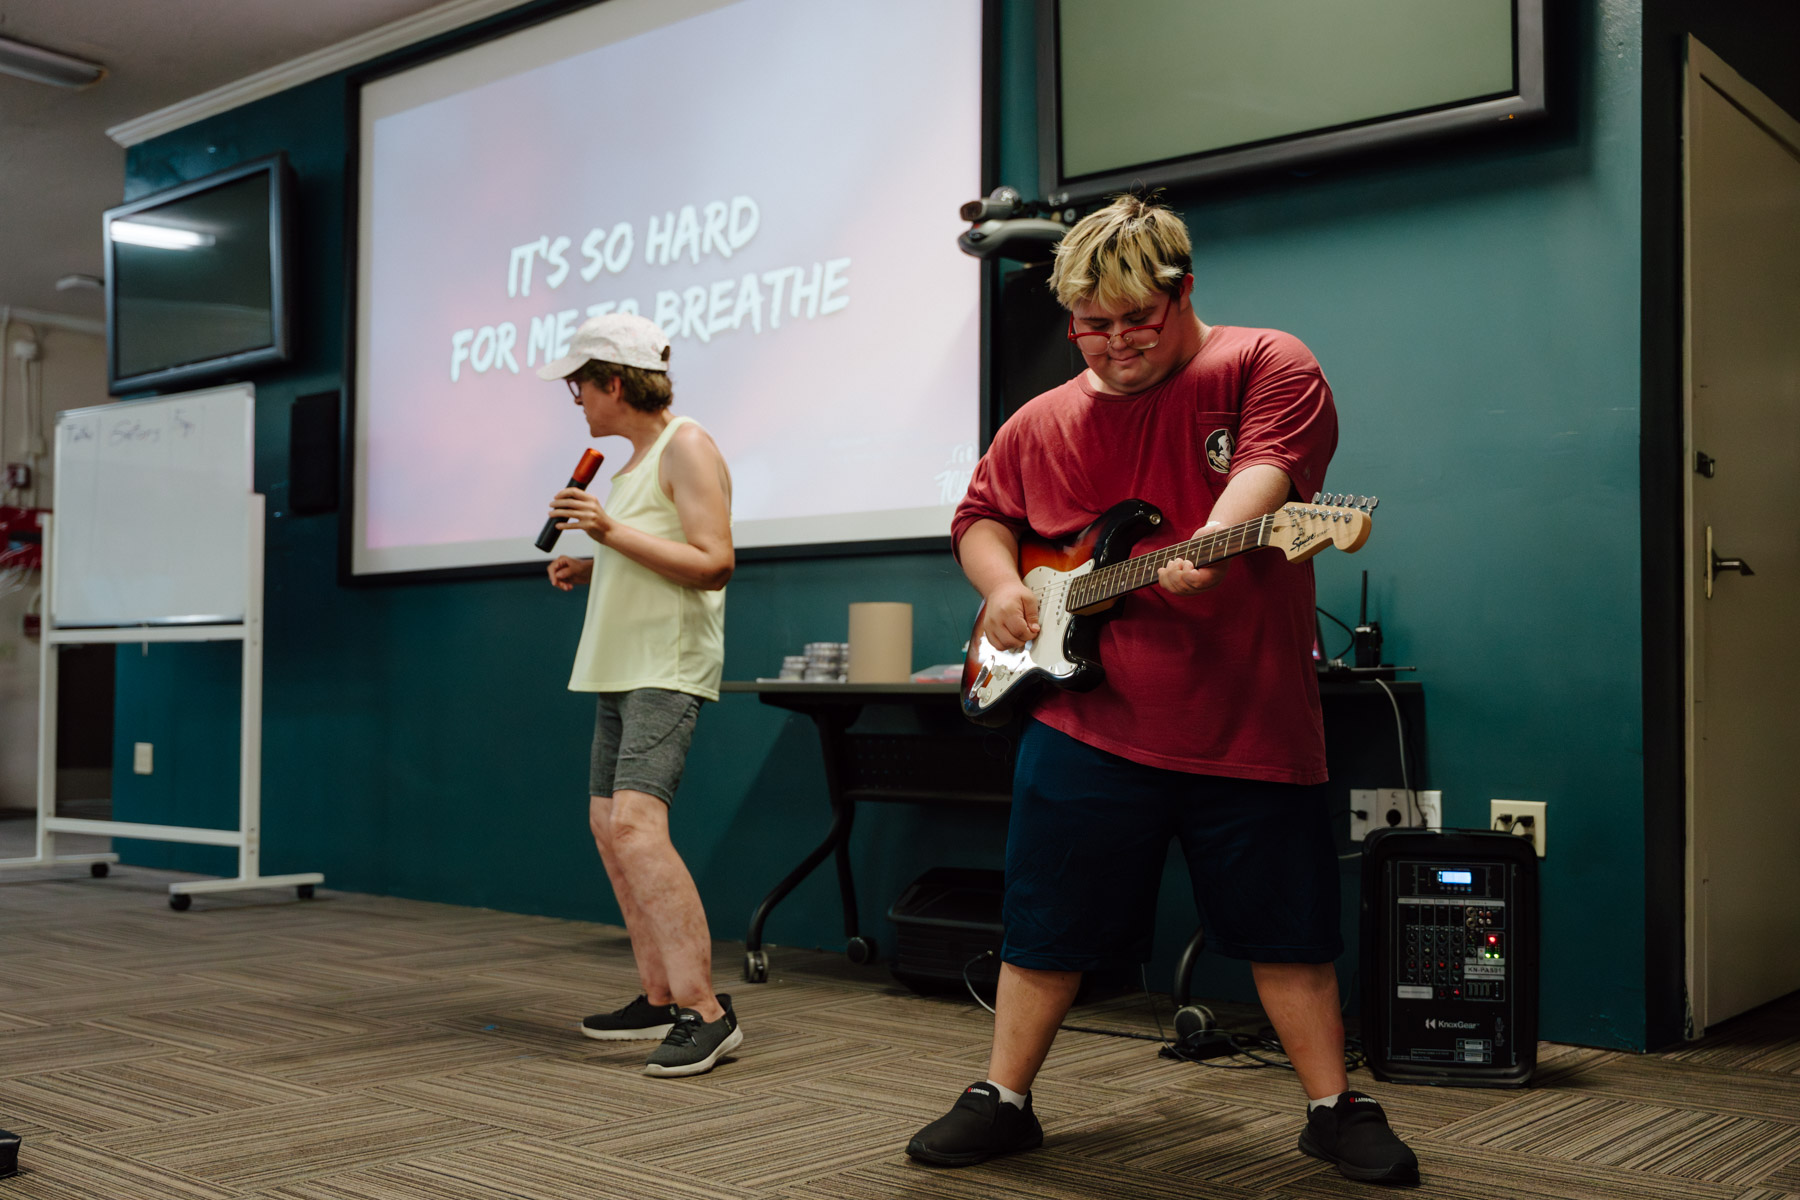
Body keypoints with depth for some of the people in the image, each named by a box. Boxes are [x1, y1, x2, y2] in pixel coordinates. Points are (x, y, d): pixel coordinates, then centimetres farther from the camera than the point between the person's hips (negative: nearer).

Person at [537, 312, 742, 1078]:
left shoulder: (686, 446, -8)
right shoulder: (635, 457, 19)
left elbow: (714, 563, -17)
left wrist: (611, 532, -20)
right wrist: (590, 569, 12)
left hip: (667, 669, -10)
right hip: (621, 669, 10)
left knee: (635, 821, -22)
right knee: (611, 828, 9)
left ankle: (705, 1010, -22)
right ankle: (660, 999, 16)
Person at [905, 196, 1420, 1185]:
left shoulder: (1265, 365, -2)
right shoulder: (1044, 423, 10)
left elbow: (1270, 462, -19)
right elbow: (980, 515, 22)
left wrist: (1209, 547, -38)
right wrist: (1000, 583, 1)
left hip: (1249, 726, -2)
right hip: (1086, 725, 3)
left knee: (1289, 932, 7)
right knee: (1046, 928, 10)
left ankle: (1335, 1109, 26)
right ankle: (1002, 1100, 27)